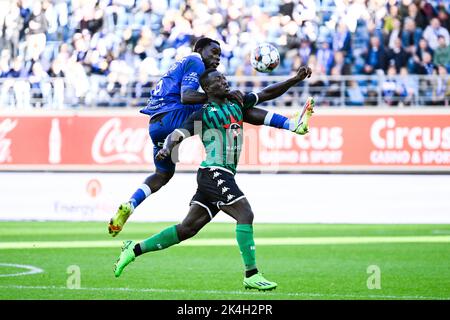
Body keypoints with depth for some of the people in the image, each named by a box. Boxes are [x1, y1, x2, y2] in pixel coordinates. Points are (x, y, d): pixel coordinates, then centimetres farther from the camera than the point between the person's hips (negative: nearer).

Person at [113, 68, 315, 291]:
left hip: (225, 176, 8)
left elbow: (266, 93, 21)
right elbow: (177, 134, -10)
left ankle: (135, 249, 17)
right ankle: (251, 276, -18)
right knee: (245, 214, -18)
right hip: (214, 173, -8)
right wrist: (166, 148, -32)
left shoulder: (237, 104, 16)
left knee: (187, 228, 9)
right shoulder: (203, 114, -3)